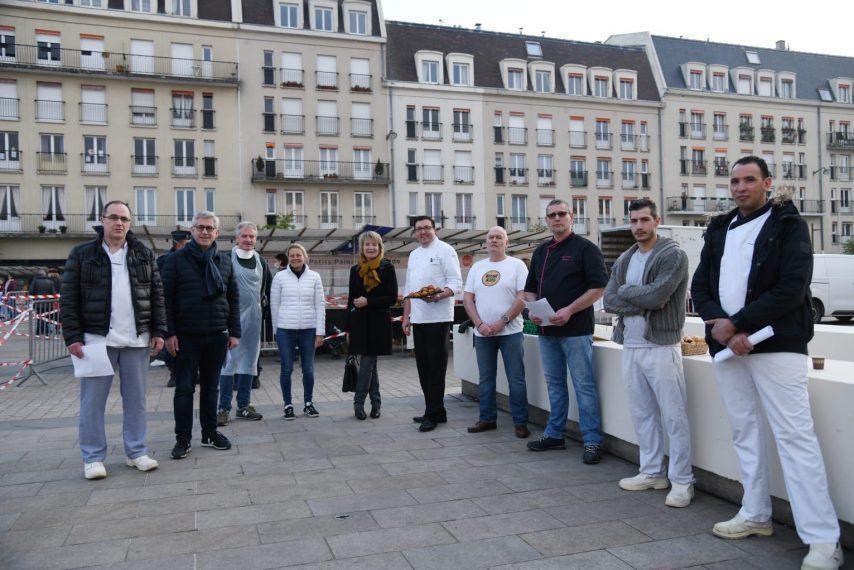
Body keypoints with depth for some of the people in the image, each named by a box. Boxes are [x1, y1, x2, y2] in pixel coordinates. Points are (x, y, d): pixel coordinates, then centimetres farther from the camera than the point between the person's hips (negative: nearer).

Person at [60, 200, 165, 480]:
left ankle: (136, 452, 20)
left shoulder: (144, 254, 9)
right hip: (96, 339, -2)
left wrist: (159, 331, 1)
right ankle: (93, 457, 15)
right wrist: (72, 337, -8)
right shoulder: (82, 254, 3)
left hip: (137, 341, 2)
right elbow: (69, 299, -1)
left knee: (136, 399, 9)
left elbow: (157, 294, 8)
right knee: (93, 401, 3)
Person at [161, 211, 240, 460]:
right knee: (185, 388, 3)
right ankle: (183, 439, 12)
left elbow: (233, 298, 10)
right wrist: (169, 333, -10)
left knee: (211, 386, 12)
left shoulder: (224, 261, 9)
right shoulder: (176, 259, -2)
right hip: (186, 336, -3)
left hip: (216, 336, 3)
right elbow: (166, 298, -5)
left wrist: (234, 332, 5)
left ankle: (210, 433, 24)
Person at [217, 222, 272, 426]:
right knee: (228, 363, -2)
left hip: (254, 318, 5)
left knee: (249, 363, 10)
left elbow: (269, 285, 23)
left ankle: (243, 406, 20)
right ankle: (224, 408, 6)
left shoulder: (260, 261, 10)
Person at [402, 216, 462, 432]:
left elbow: (456, 283, -11)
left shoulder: (445, 250, -4)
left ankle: (433, 414, 1)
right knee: (423, 366, 11)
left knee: (435, 366, -5)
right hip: (418, 318, 8)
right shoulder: (414, 255, 19)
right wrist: (406, 317, 16)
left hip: (438, 318, -8)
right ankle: (435, 411, 21)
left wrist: (439, 295, -28)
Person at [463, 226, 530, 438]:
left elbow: (523, 298, -8)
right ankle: (487, 418, 23)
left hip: (510, 332, -4)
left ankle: (520, 422, 9)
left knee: (516, 379, 0)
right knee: (485, 379, 12)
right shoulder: (477, 267, 12)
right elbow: (467, 298, 7)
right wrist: (480, 324, -7)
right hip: (482, 333, 4)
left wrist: (502, 322, -15)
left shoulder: (517, 265, 0)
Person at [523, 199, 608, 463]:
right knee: (554, 383, 15)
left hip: (575, 330, -7)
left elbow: (599, 287, -11)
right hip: (546, 330, 7)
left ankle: (592, 441, 5)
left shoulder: (585, 248, -4)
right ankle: (554, 434, 25)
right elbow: (530, 289, 22)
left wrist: (569, 310, -18)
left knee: (584, 385, -3)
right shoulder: (541, 252, 16)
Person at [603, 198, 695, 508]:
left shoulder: (673, 256, -7)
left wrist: (626, 290, -5)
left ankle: (682, 481, 8)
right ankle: (652, 472, 26)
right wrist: (644, 300, -11)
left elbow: (656, 295, -21)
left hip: (661, 346, -7)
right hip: (630, 346, 7)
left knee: (674, 416, -2)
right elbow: (609, 301, 2)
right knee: (642, 413, 14)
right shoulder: (624, 260, 13)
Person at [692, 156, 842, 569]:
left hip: (777, 344, -6)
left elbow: (791, 288, -13)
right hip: (726, 346, 6)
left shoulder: (788, 225, -1)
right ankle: (756, 516, 25)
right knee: (745, 433, 13)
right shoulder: (718, 231, 16)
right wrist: (719, 326, -9)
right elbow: (700, 287, 9)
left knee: (794, 436, -7)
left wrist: (736, 323, -14)